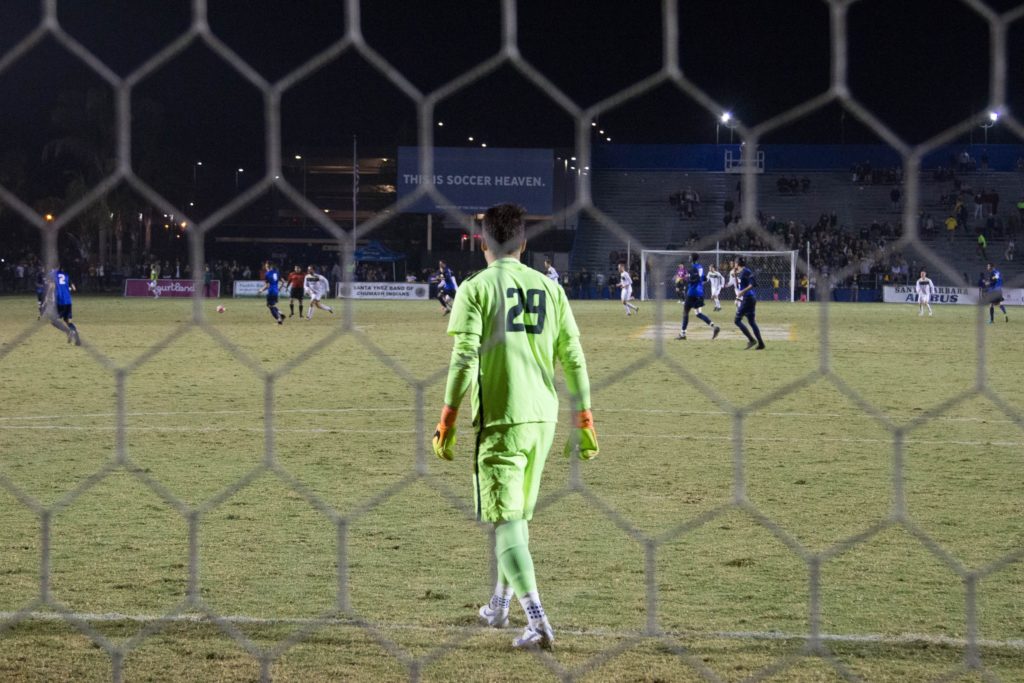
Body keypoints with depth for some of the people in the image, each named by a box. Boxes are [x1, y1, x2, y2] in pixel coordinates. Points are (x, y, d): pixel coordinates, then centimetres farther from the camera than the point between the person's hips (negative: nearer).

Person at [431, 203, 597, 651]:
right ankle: (499, 606, 36)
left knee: (507, 523, -5)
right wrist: (585, 422, 13)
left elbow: (464, 360, -12)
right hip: (543, 417, 5)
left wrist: (447, 423, -7)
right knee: (520, 516, 21)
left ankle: (537, 621, -19)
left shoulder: (476, 289, -4)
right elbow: (573, 359, 8)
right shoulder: (550, 288, 9)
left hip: (500, 418, -5)